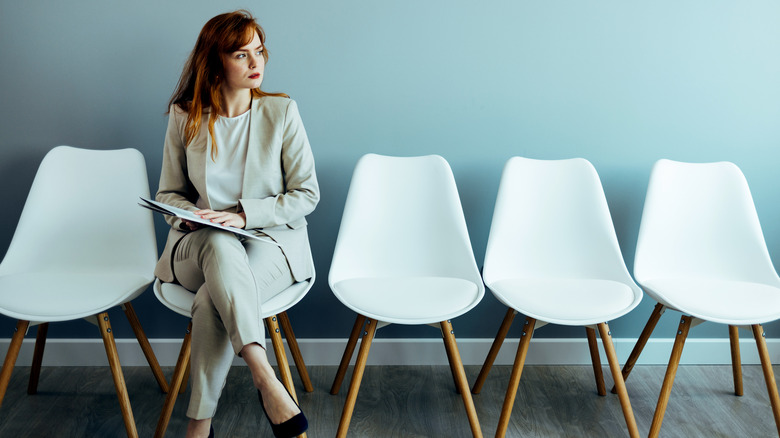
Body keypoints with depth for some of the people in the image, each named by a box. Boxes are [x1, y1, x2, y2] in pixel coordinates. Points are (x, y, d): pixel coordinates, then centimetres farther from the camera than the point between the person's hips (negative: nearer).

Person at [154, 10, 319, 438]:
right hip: (198, 245, 1)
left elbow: (307, 193, -3)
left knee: (212, 300, -33)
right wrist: (191, 217, -12)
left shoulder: (281, 111, -2)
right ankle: (265, 378, -40)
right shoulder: (185, 117, 3)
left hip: (270, 239, -1)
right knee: (219, 244, -37)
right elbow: (168, 193, 12)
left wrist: (244, 215, -16)